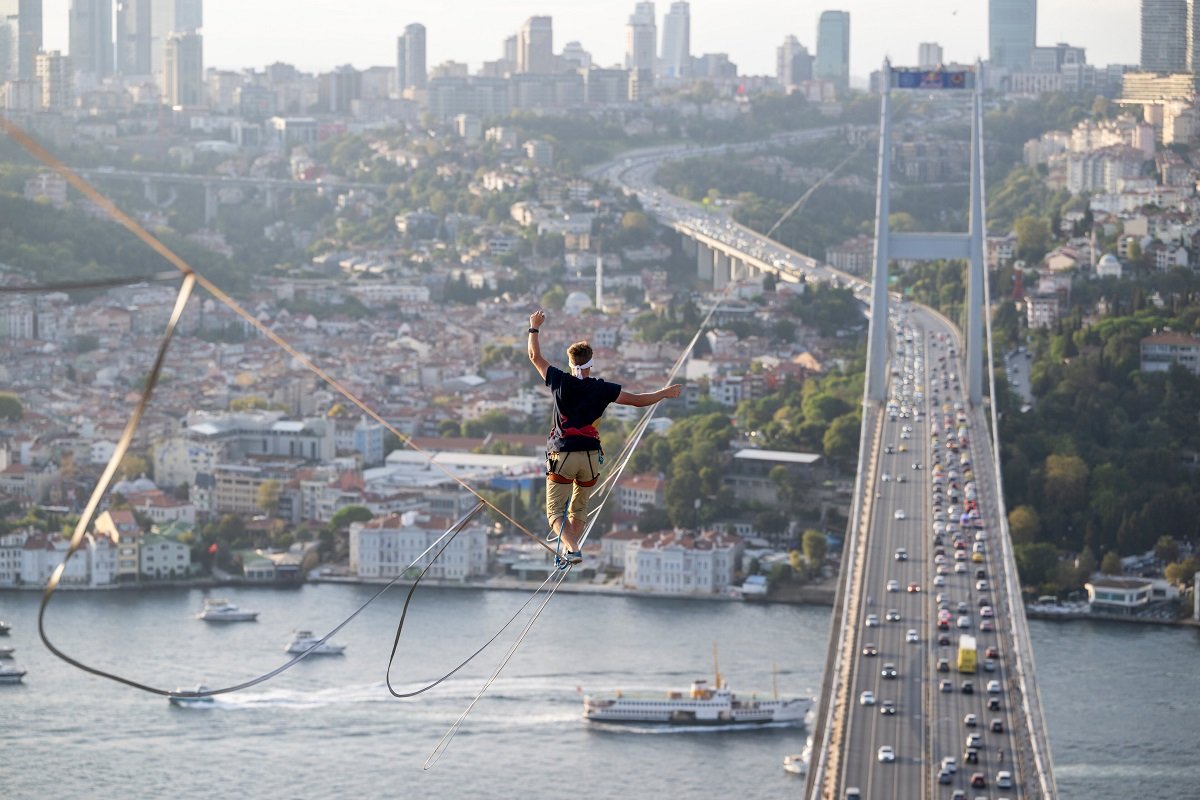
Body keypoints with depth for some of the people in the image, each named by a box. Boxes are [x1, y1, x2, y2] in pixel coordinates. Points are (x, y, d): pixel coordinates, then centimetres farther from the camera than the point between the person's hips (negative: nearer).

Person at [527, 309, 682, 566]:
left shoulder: (561, 382, -4)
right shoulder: (602, 389, -2)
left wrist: (534, 327, 23)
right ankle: (571, 549, 16)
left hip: (562, 456, -2)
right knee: (579, 509, 19)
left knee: (555, 511, -2)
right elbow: (637, 400, 6)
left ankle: (572, 549, -23)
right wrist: (665, 393, 22)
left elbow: (535, 356, 10)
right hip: (590, 456, 2)